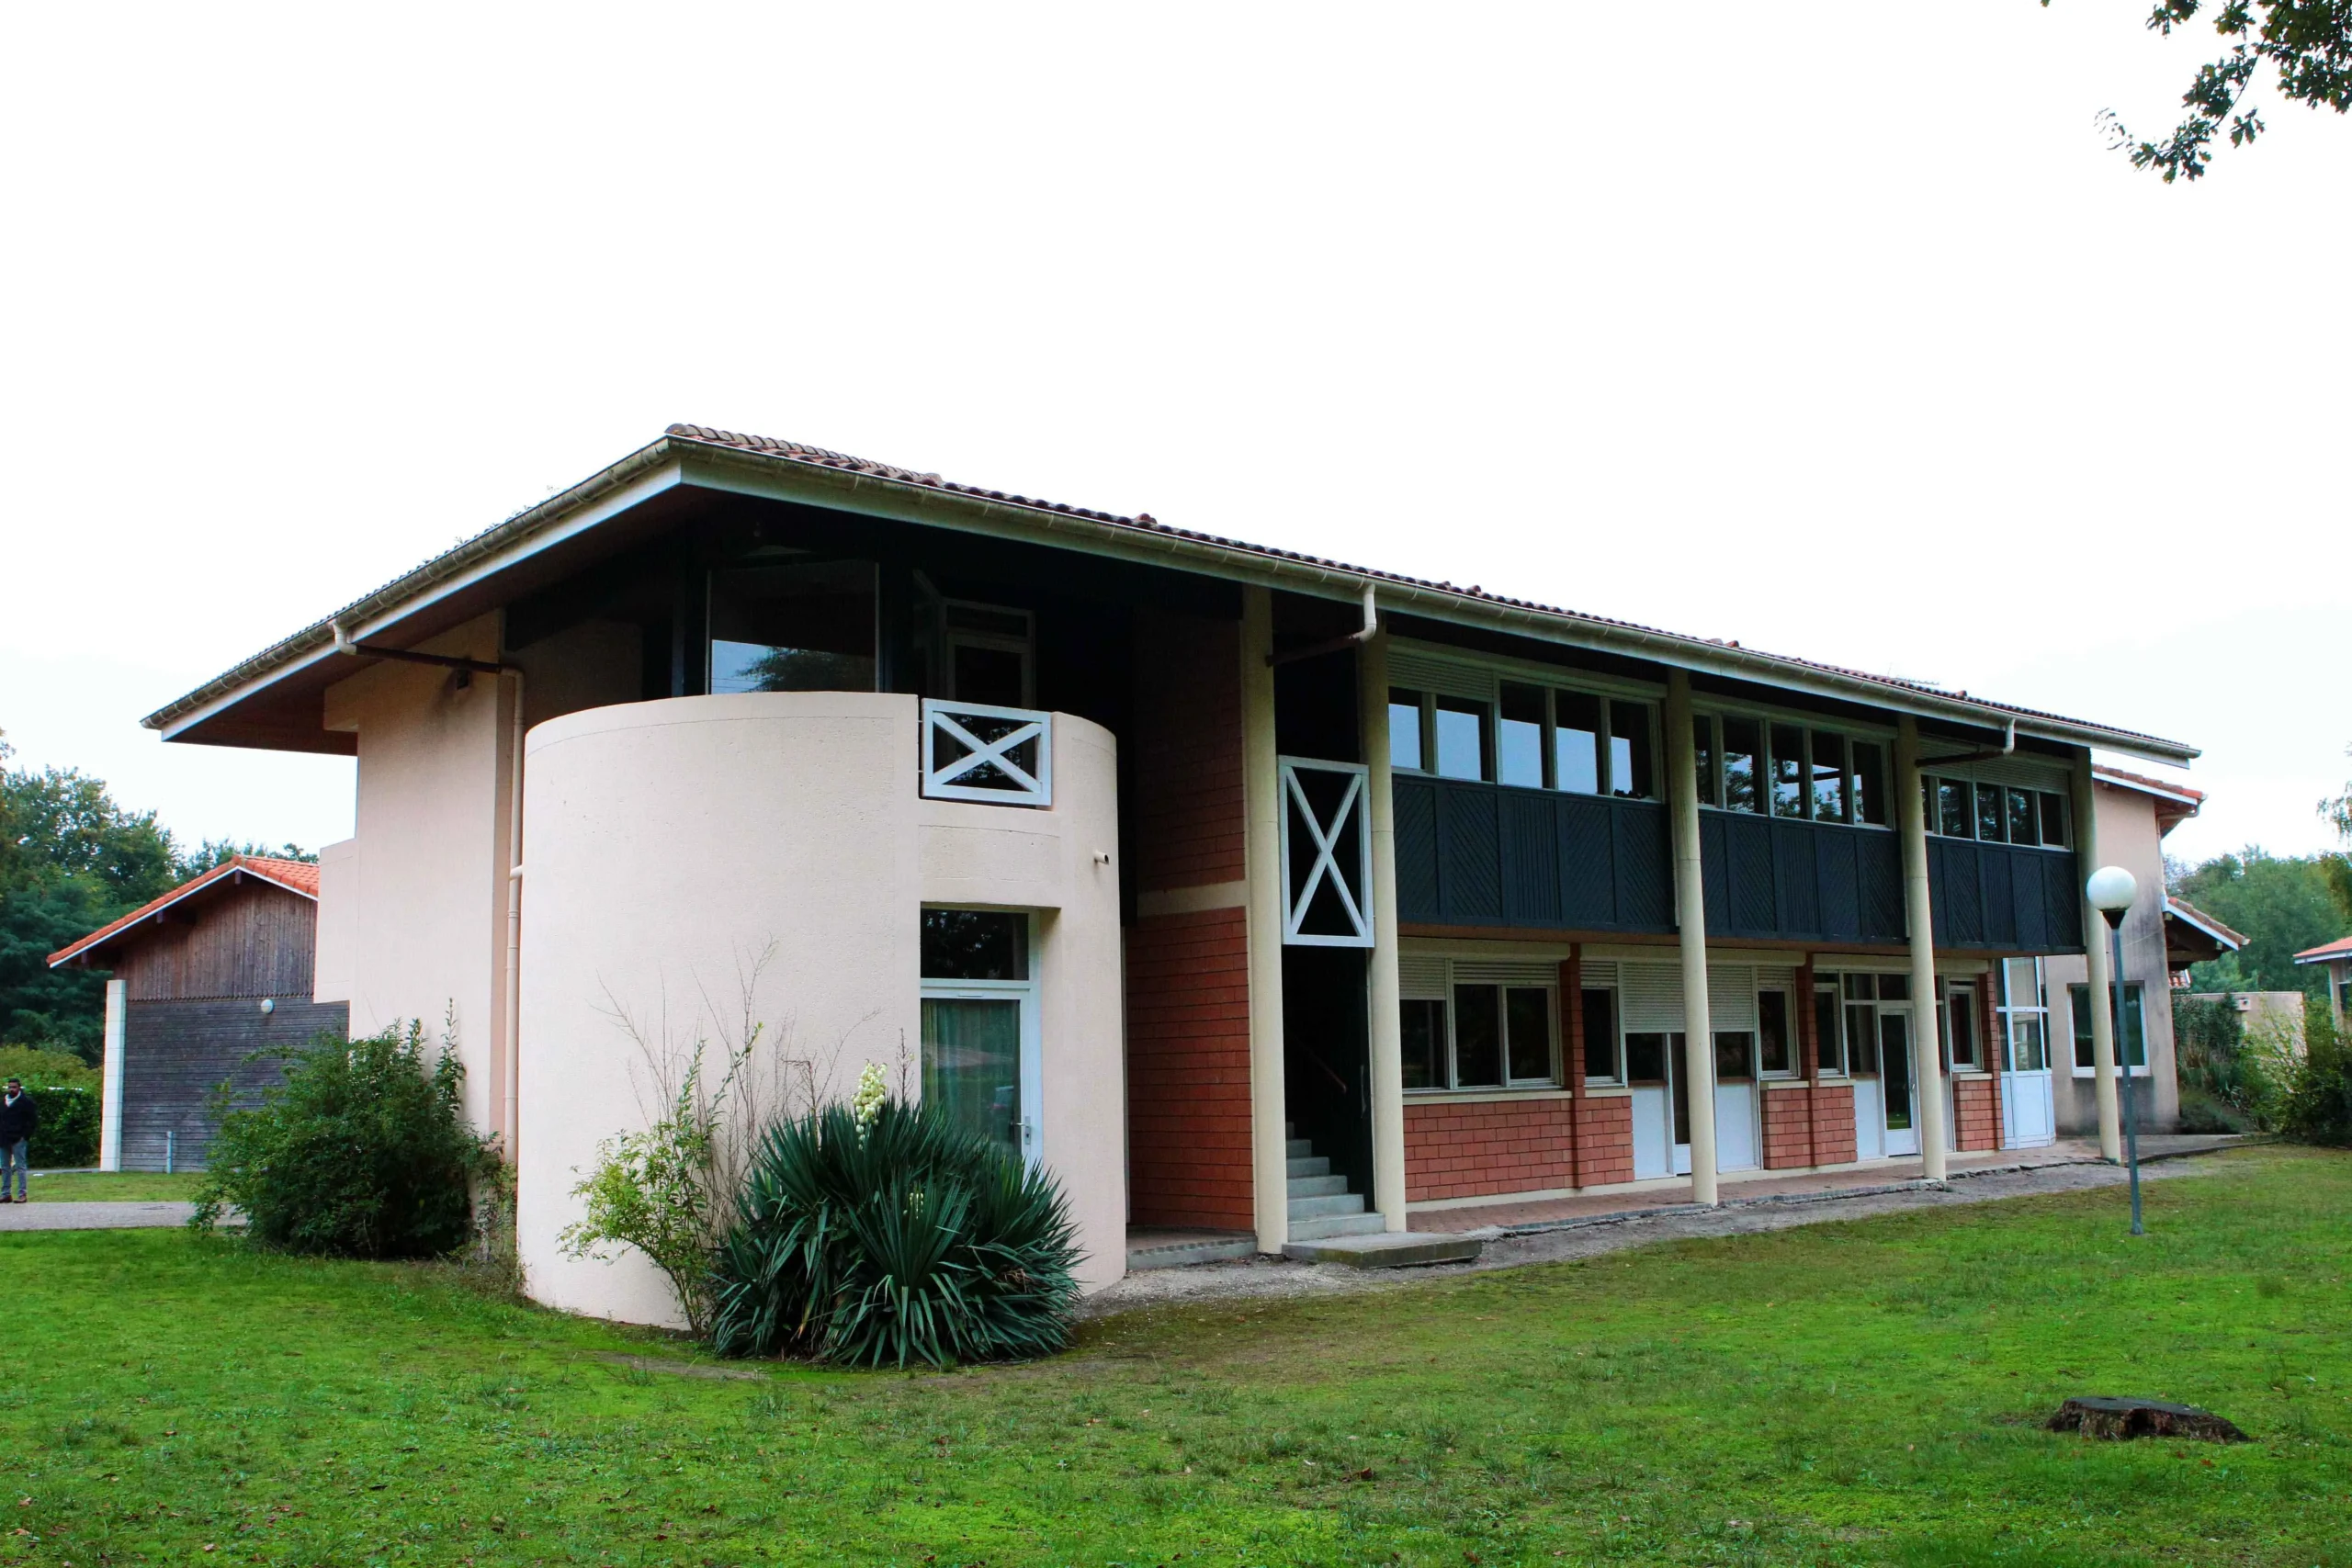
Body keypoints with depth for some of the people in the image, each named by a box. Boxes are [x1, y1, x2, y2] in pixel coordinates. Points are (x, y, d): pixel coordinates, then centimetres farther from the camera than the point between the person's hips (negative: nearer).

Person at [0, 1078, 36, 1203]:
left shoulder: (25, 1101, -4)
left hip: (18, 1140, -6)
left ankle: (22, 1195, -6)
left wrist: (25, 1135, -11)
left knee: (20, 1167, -5)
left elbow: (34, 1120, -5)